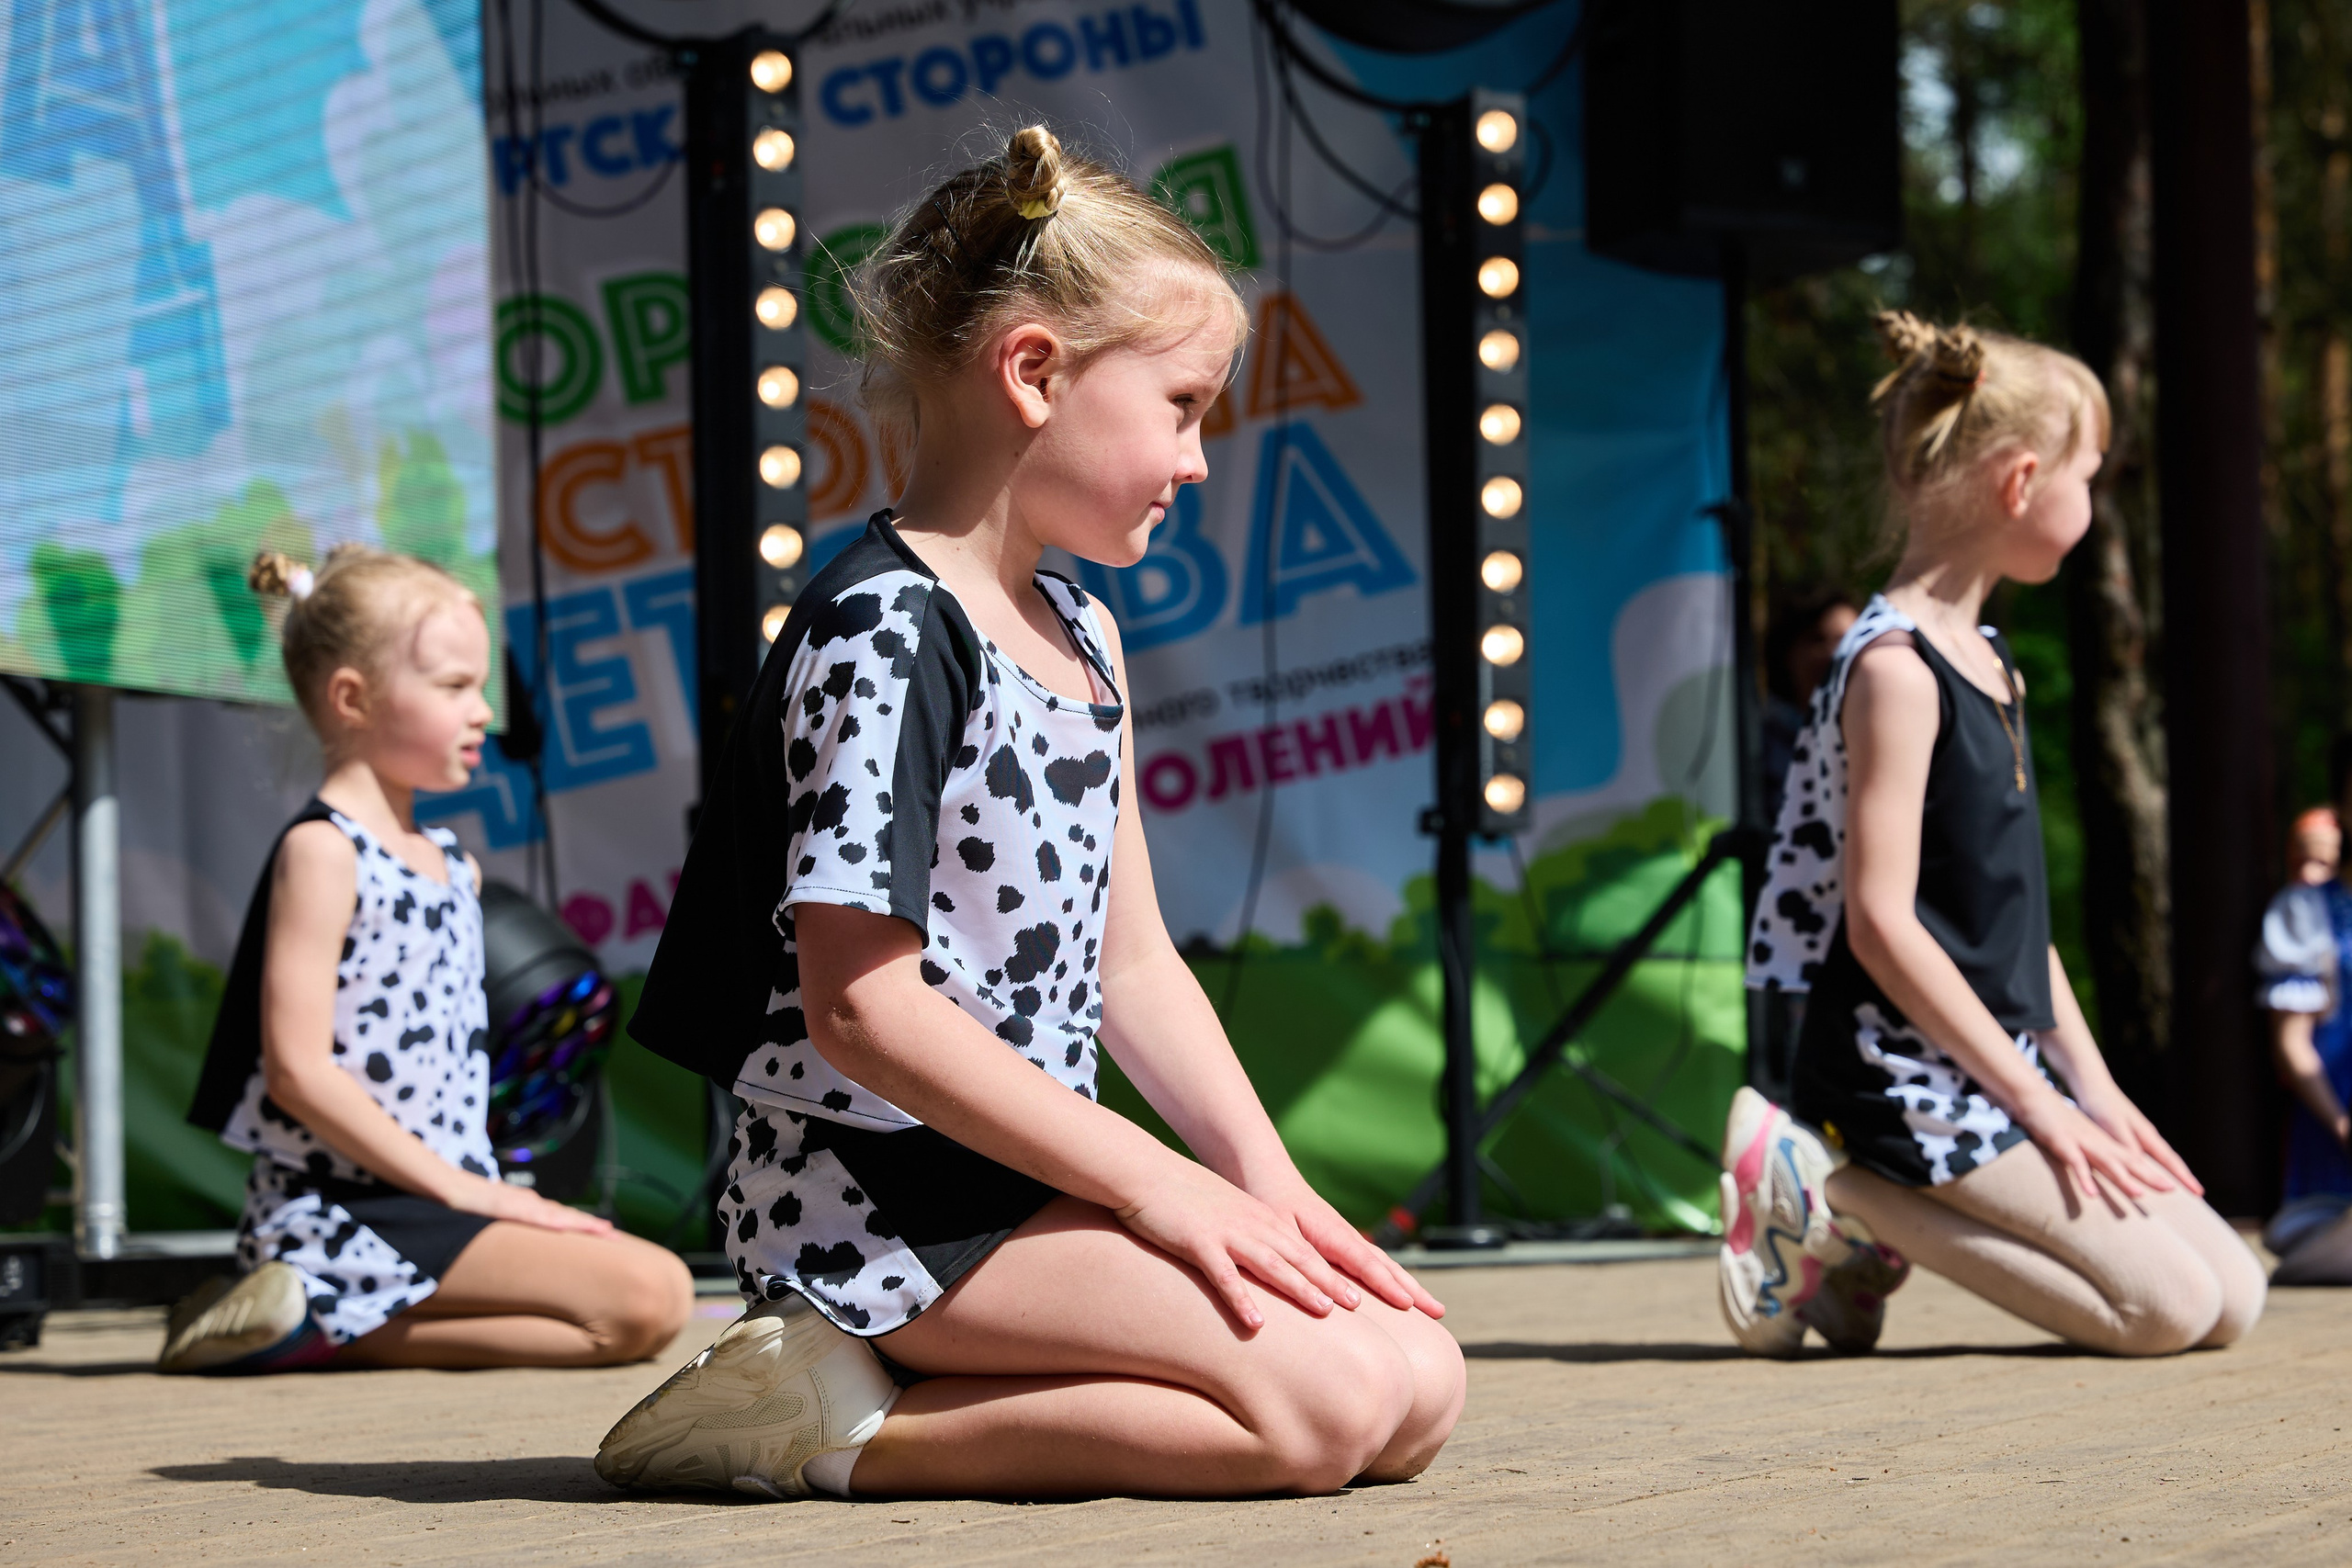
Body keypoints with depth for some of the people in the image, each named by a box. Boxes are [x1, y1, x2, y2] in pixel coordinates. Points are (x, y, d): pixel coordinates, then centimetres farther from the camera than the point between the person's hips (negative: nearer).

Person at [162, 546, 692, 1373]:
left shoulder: (452, 864, 18)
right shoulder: (321, 851, -9)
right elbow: (298, 1067, -17)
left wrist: (489, 1193, 10)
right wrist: (457, 1185, -16)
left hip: (437, 1202, 9)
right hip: (347, 1207, -9)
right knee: (647, 1298, -18)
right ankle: (336, 1321, -13)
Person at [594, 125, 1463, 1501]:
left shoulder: (1082, 636, 15)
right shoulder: (882, 631, -15)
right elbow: (862, 1006, -20)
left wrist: (1266, 1180, 5)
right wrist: (1153, 1182, -18)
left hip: (1033, 1185, 10)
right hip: (884, 1204, -10)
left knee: (1422, 1387, -1)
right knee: (1323, 1405, -22)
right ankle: (848, 1422, -12)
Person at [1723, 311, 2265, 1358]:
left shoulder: (1988, 663, 15)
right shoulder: (1894, 669, -14)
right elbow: (1881, 921, -20)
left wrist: (2091, 1084, 10)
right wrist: (2039, 1106, -18)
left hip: (1995, 1067, 9)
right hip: (1905, 1074, -9)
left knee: (2233, 1298, 3)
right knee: (2168, 1306, -17)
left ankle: (1881, 1232, 7)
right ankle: (1824, 1195, -8)